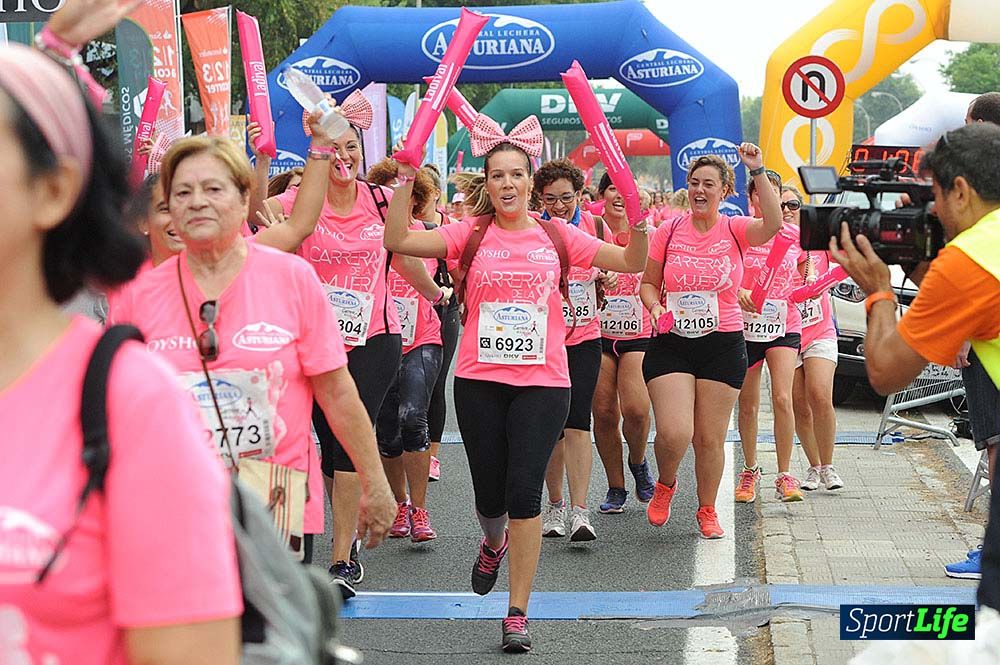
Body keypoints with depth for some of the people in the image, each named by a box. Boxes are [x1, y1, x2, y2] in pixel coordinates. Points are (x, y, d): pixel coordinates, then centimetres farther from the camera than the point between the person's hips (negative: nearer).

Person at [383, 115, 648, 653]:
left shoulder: (556, 236, 5)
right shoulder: (471, 234, 3)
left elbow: (631, 261, 5)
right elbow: (398, 241, -7)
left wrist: (640, 219, -12)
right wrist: (405, 180, -14)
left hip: (543, 382, -1)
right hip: (479, 381, 1)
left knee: (524, 491, -10)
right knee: (489, 494, 8)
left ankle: (518, 613, 0)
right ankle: (494, 543, 47)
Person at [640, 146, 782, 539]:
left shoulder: (735, 230, 0)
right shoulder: (668, 232, 3)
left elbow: (773, 224, -22)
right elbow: (648, 283, 12)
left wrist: (758, 171, -26)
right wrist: (655, 305, -10)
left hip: (723, 345, 0)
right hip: (670, 345, 0)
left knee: (711, 438, 6)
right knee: (674, 433, -13)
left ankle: (707, 510, 26)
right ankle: (665, 485, 19)